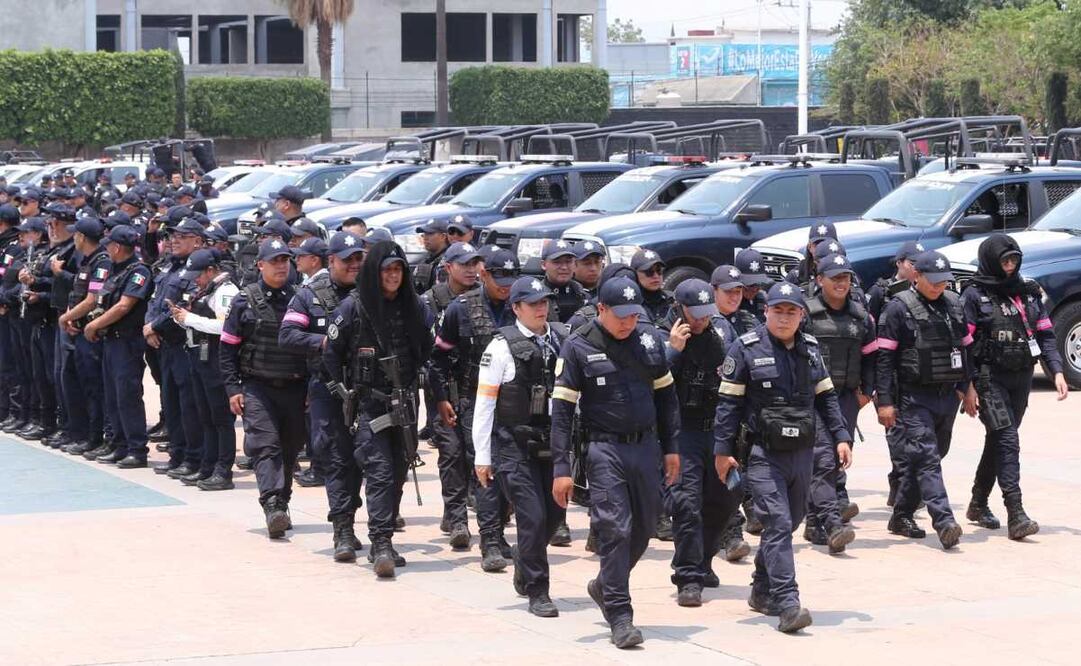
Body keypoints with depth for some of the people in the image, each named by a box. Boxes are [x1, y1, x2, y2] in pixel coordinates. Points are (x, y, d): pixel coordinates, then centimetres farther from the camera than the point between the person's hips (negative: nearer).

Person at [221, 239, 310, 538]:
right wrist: (233, 388, -4)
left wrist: (312, 388, 6)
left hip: (295, 388, 2)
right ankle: (272, 506, -24)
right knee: (265, 446, -14)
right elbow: (228, 347, 4)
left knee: (289, 449, 8)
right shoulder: (245, 301, 2)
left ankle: (282, 504, 20)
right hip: (257, 388, -2)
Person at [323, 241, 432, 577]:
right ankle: (381, 544, -18)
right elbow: (331, 354, -1)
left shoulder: (413, 306, 6)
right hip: (367, 403, -5)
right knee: (379, 471, -14)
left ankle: (382, 541, 18)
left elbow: (426, 350, 17)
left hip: (404, 403, 5)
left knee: (398, 473, 7)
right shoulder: (352, 307, -7)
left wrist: (411, 385, 12)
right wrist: (347, 392, -3)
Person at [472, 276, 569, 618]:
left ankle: (523, 571, 37)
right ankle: (537, 593, 4)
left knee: (555, 513, 11)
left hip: (553, 444, 5)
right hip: (514, 446, -5)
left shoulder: (562, 339, 3)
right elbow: (484, 402, -5)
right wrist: (482, 456, -6)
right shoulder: (503, 346, -8)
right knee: (533, 516, -8)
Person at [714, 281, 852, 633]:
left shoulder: (810, 349, 12)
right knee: (778, 525, -14)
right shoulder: (746, 349, -5)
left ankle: (762, 591, 30)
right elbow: (729, 402, -3)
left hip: (802, 453, 6)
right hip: (764, 455, -6)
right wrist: (722, 449, -6)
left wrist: (841, 436, 10)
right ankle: (787, 604, -19)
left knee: (789, 522, 14)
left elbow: (826, 397, 19)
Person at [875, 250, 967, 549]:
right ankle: (944, 522, -21)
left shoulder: (953, 304, 12)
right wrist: (884, 401, -12)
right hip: (914, 398, -6)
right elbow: (884, 357, -8)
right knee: (926, 459, -12)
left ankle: (902, 516, 21)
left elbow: (964, 348, 21)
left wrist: (963, 387, 15)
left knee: (926, 457, 11)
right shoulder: (899, 308, -7)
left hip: (947, 397, 6)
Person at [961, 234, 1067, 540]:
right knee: (1007, 441, -15)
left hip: (1021, 377, 6)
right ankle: (1016, 516, -21)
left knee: (998, 441, 14)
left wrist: (1056, 370, 0)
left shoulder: (1027, 293, 11)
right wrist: (968, 386, -14)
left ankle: (978, 503, 30)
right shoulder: (975, 295, -5)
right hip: (990, 378, -6)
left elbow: (1044, 333, 12)